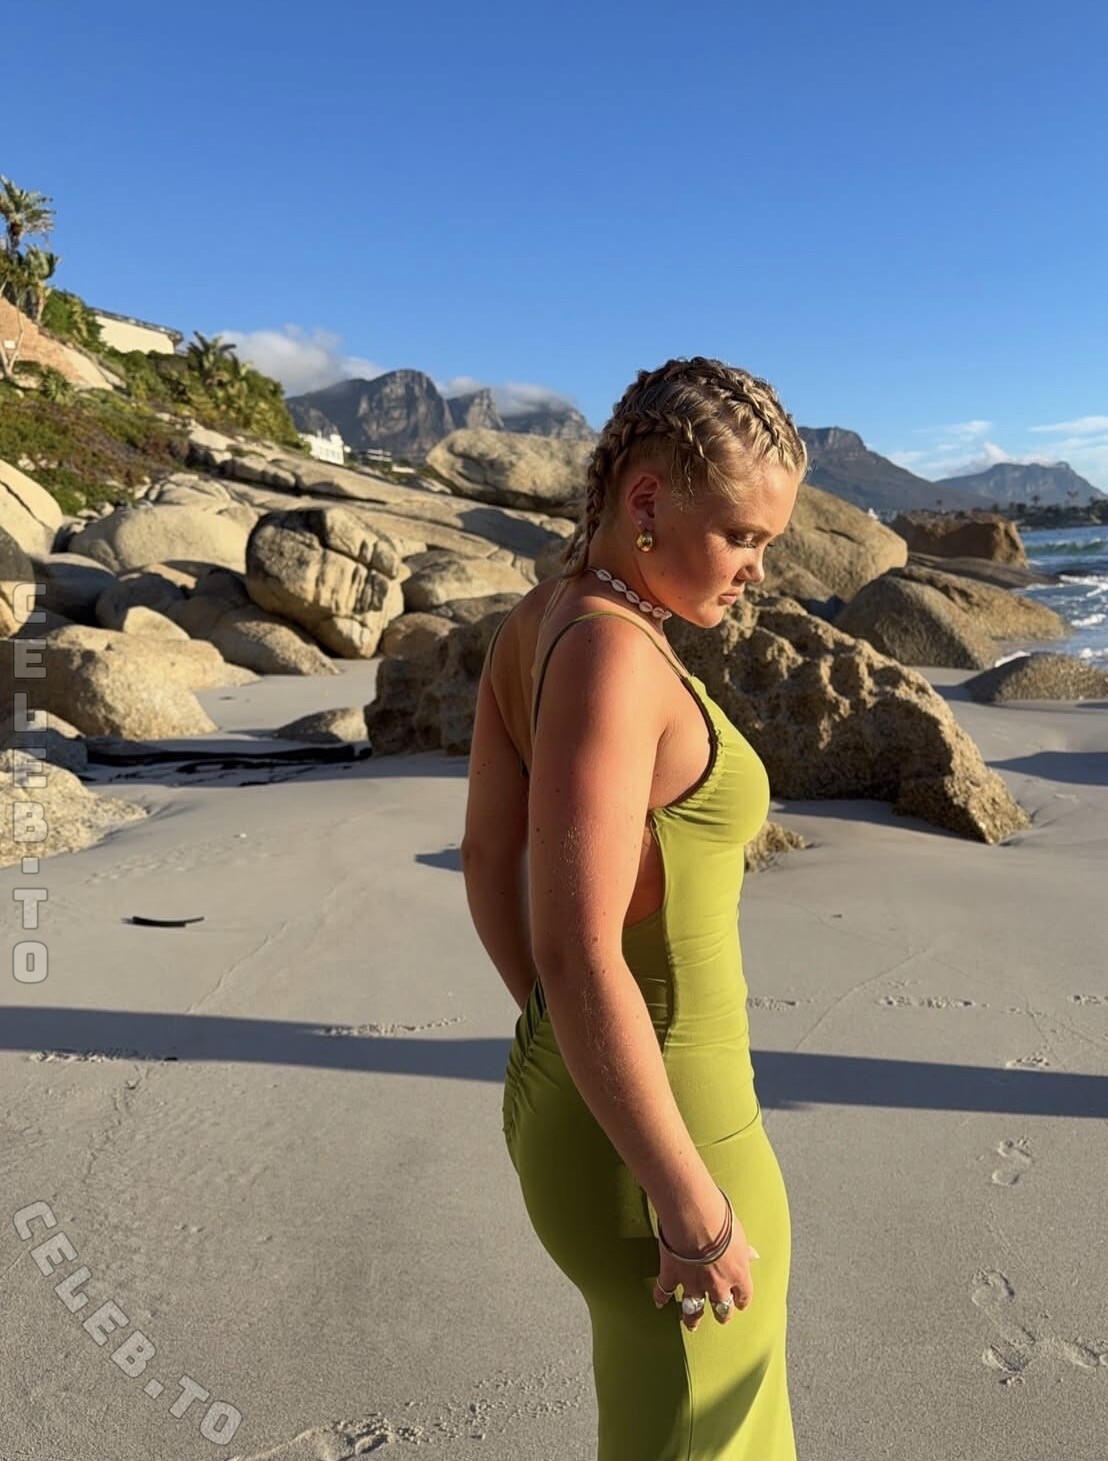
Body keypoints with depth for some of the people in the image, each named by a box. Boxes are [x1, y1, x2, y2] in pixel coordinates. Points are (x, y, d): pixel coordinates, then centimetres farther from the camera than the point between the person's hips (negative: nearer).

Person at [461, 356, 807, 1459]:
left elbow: (487, 855, 9)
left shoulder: (533, 624, 1)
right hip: (648, 1146, -9)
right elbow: (580, 958, -30)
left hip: (562, 1097, 9)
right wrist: (696, 1209, -20)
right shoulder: (607, 656, -27)